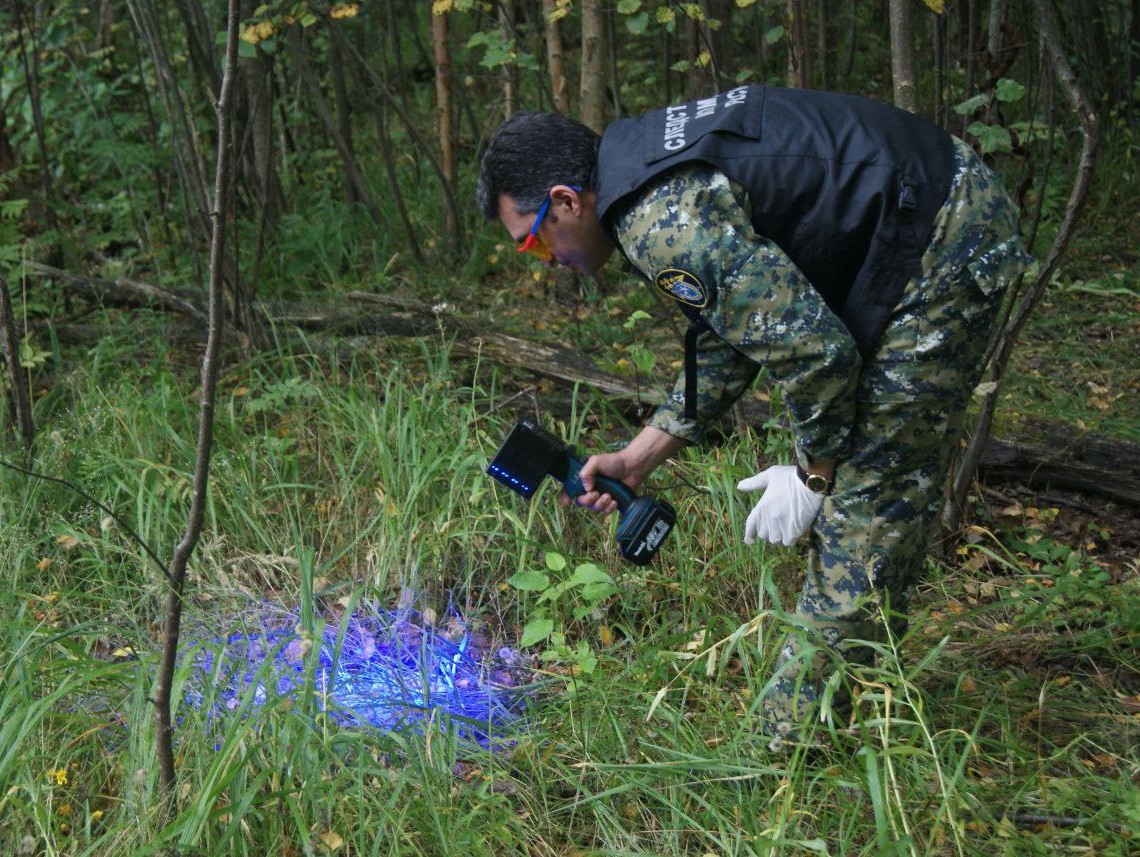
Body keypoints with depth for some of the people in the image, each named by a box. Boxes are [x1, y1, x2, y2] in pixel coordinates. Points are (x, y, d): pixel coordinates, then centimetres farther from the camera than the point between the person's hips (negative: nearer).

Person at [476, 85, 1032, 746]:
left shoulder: (668, 224, -23)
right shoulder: (653, 169, 10)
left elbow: (814, 349, -26)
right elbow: (733, 329, 18)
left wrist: (813, 473, -8)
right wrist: (639, 457, 15)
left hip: (947, 243, -11)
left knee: (867, 488, -6)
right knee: (892, 487, 16)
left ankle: (801, 734, 4)